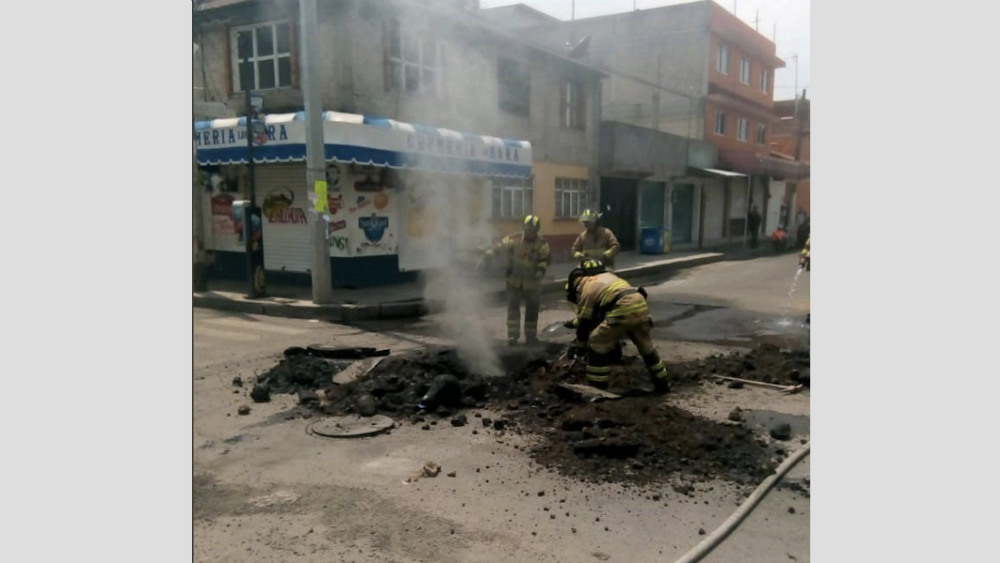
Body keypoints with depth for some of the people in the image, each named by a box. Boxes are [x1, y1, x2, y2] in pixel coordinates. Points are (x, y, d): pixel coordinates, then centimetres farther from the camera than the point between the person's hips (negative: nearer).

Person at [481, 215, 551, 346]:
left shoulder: (542, 244, -6)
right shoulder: (514, 239, -10)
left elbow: (546, 258, -8)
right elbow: (498, 248, -8)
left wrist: (541, 270, -27)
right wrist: (485, 259, -13)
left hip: (532, 283, 1)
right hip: (514, 281, -1)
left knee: (532, 309, 8)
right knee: (513, 308, -5)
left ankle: (531, 335, 21)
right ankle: (512, 335, 1)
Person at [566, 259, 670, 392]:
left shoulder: (585, 289, 9)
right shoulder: (606, 276, 31)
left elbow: (584, 322, 13)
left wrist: (579, 345, 25)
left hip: (623, 309, -8)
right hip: (640, 304, 8)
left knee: (597, 343, 5)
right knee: (646, 345, 25)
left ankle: (597, 386, 8)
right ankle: (662, 383, 35)